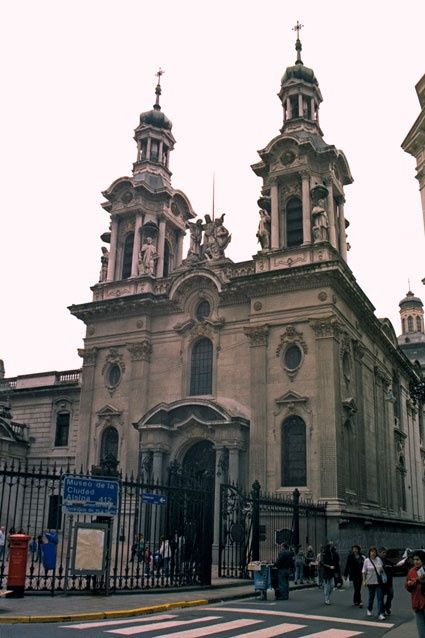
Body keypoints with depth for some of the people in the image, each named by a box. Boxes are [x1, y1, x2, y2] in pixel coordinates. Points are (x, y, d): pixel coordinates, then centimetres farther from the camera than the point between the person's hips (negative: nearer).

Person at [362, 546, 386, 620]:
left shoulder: (379, 559, 0)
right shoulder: (366, 561, -6)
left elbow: (382, 569, 11)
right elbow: (364, 571, -4)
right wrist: (364, 580, -8)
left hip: (378, 581, 1)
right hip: (370, 582, -1)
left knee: (380, 598, -6)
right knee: (371, 597, 14)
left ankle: (381, 614, -5)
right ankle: (369, 610, 38)